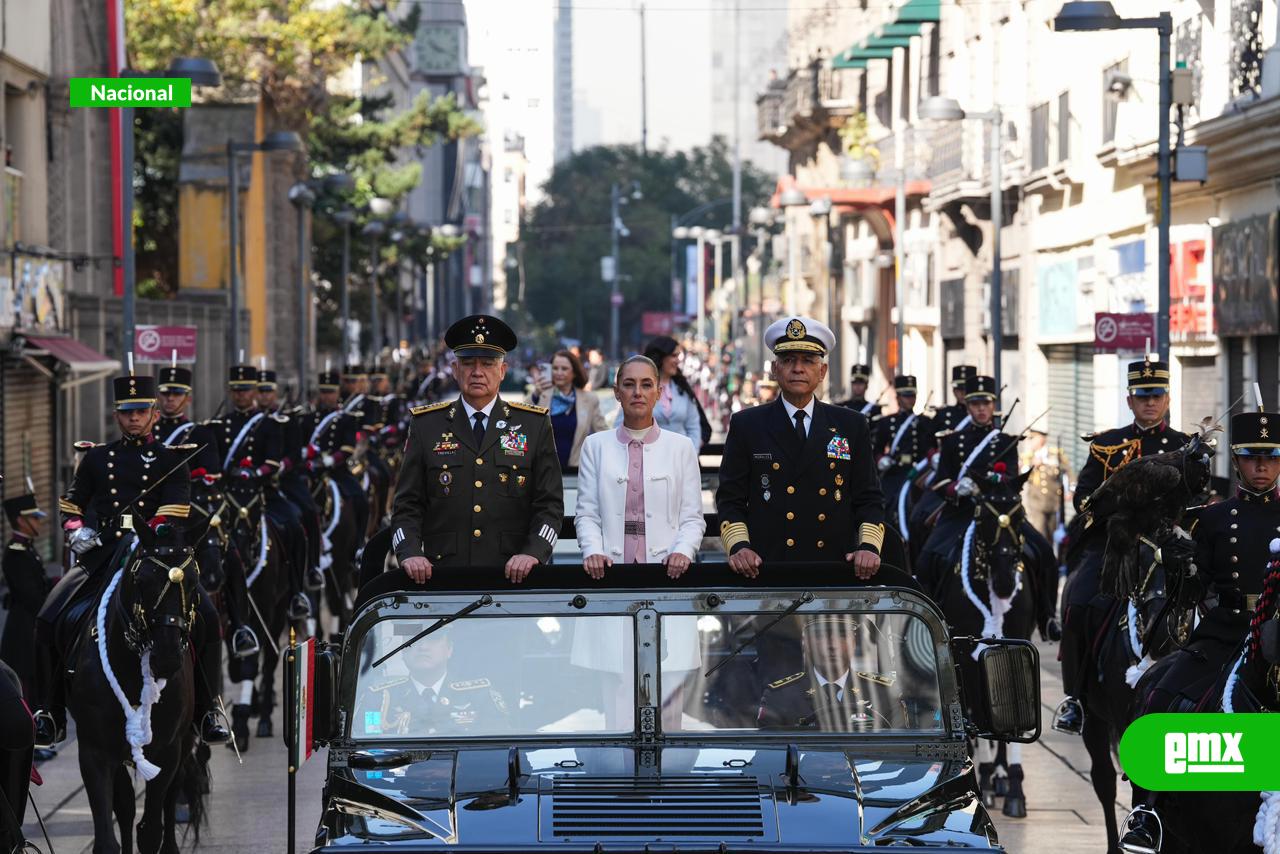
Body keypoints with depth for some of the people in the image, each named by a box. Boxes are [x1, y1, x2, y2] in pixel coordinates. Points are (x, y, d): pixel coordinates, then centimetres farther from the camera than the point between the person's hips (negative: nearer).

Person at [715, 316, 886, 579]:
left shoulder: (851, 426, 13)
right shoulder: (746, 426, 9)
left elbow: (869, 499, 12)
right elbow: (730, 500, 7)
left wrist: (869, 547, -5)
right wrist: (739, 546, -10)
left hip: (836, 570, 1)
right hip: (767, 568, -1)